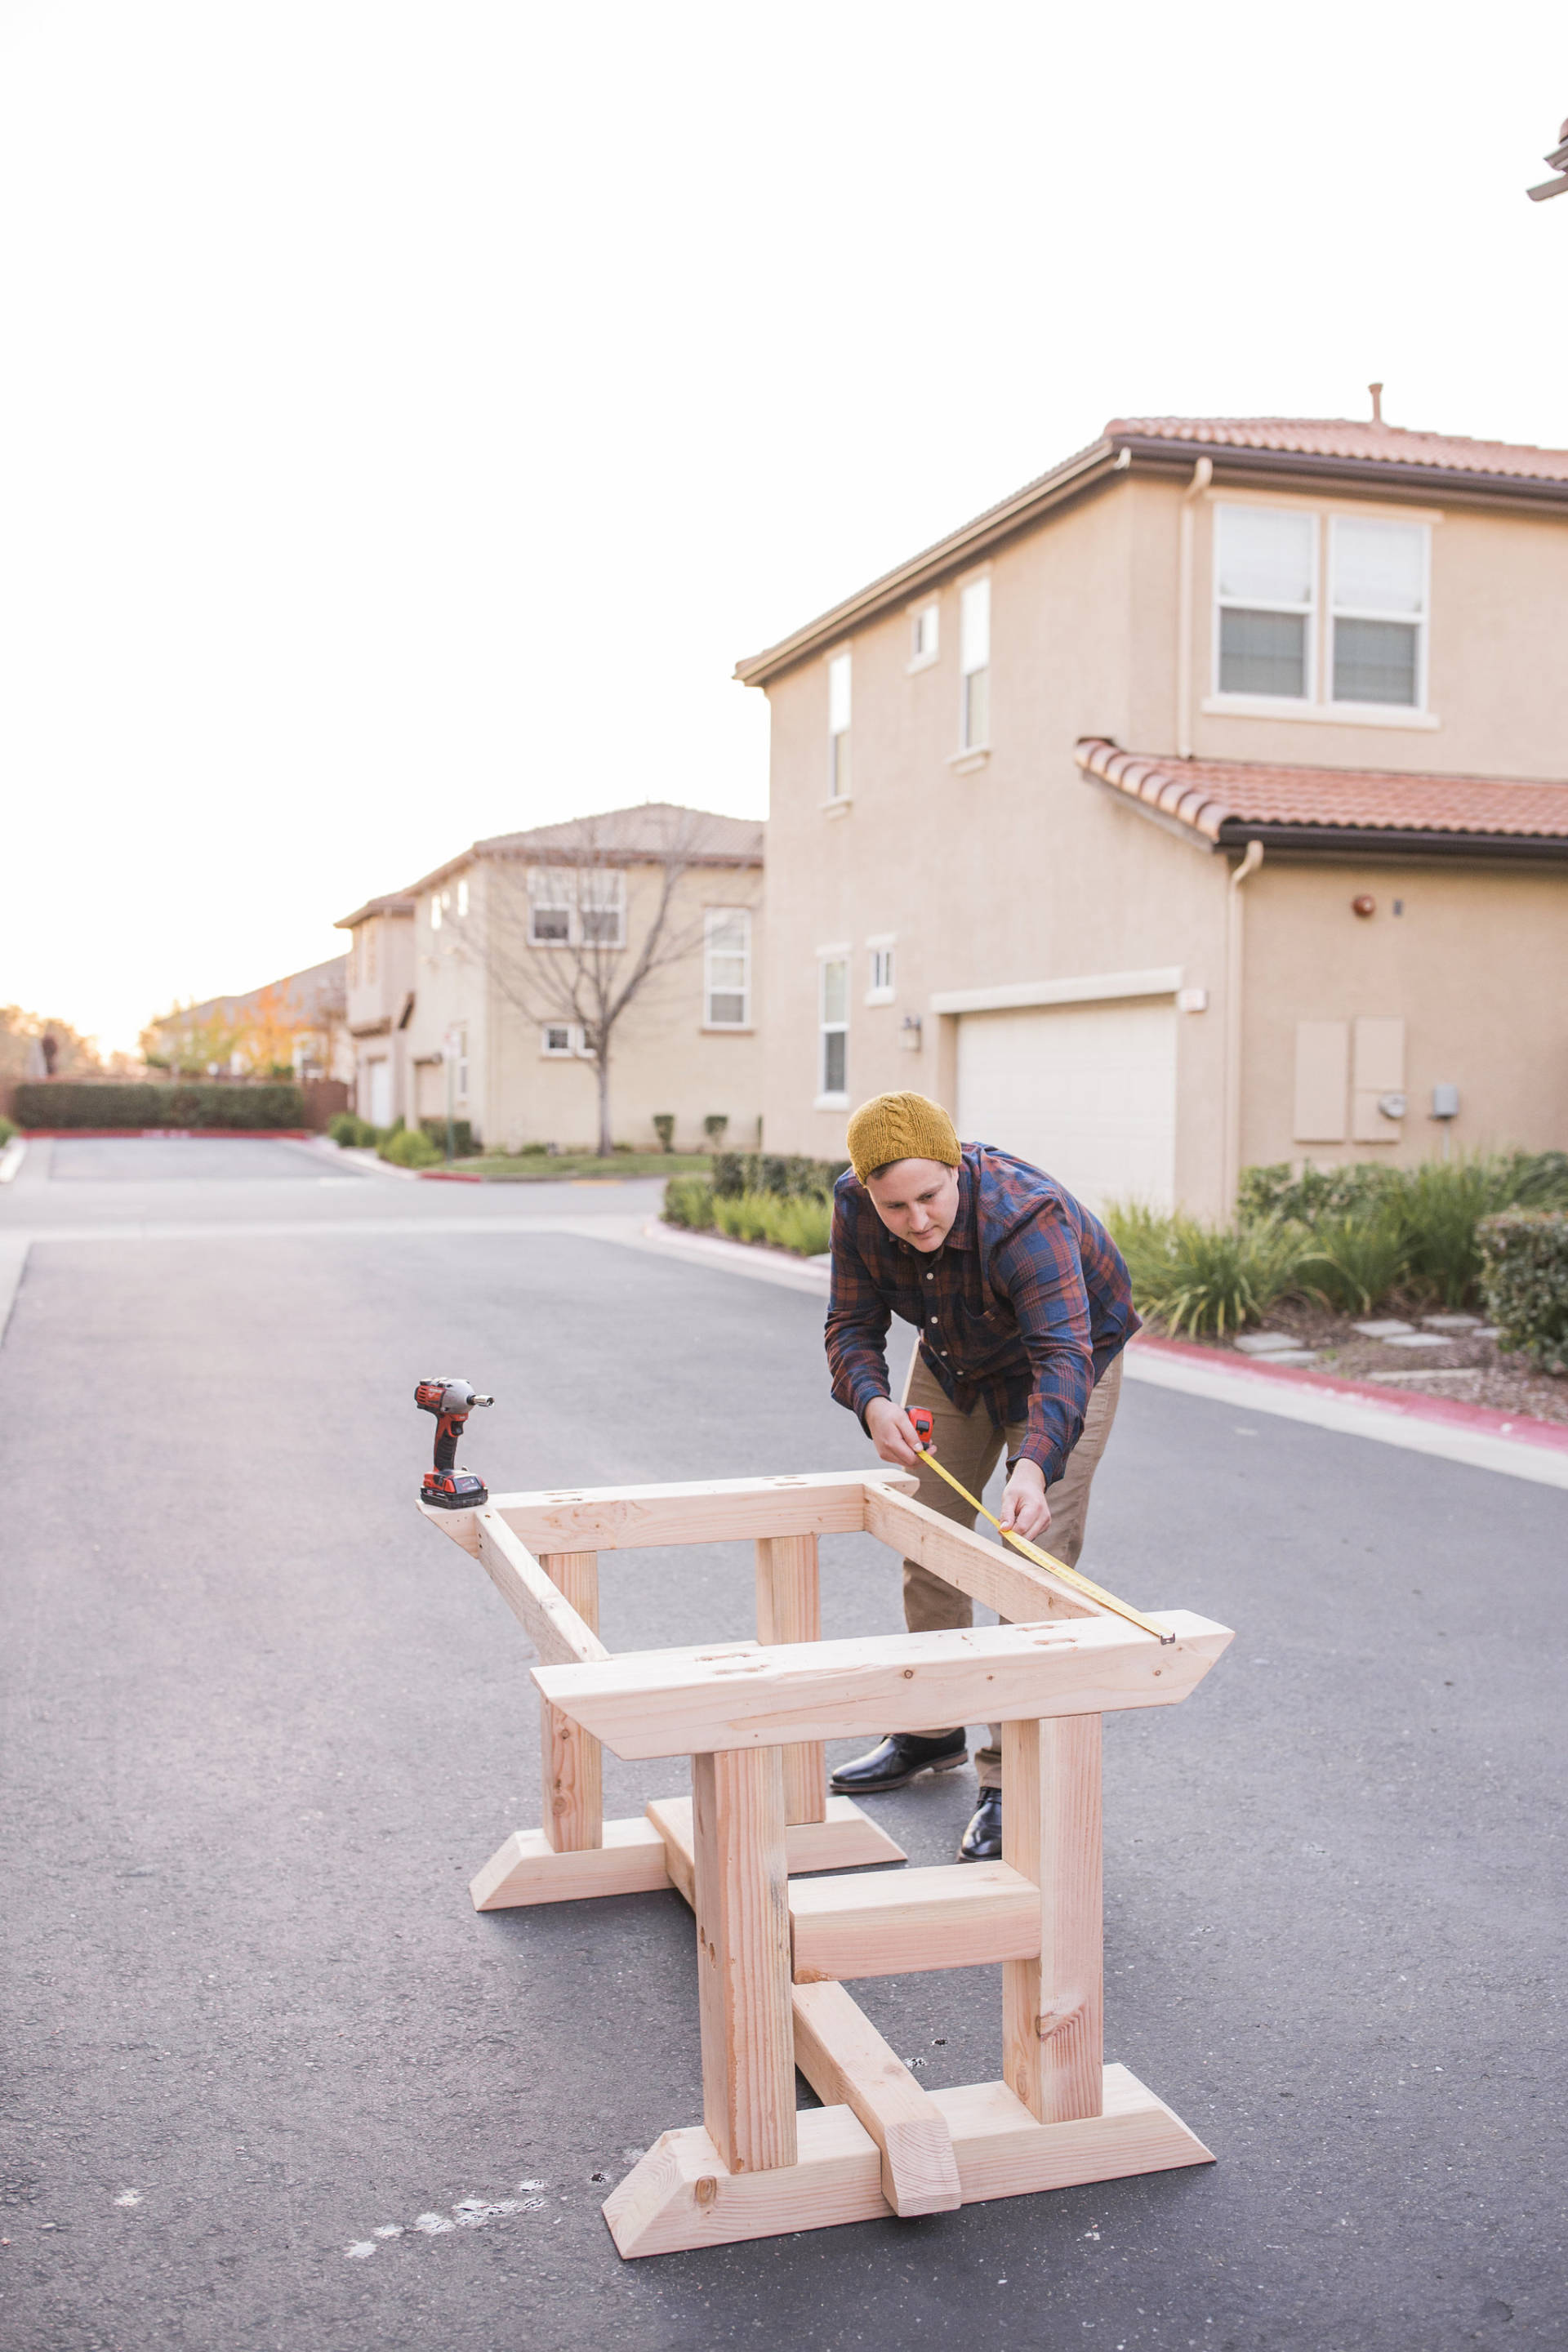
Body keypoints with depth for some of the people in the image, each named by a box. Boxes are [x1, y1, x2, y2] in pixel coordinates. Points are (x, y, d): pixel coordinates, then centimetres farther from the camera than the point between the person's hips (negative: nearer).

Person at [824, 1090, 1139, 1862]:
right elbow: (852, 1323, -15)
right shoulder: (855, 1207, -24)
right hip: (952, 1360, 6)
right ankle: (931, 1733, 30)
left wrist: (1033, 1465, -68)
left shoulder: (1026, 1217, -42)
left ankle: (1011, 1781, -6)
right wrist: (872, 1403, -36)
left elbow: (1062, 1355, -51)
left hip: (1066, 1362, -6)